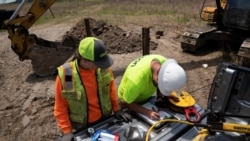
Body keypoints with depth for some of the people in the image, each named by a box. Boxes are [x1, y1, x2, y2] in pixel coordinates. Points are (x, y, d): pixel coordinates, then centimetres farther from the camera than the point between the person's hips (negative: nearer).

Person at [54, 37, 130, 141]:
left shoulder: (104, 68, -17)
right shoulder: (65, 76, -25)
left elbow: (111, 89, 1)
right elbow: (60, 108, -14)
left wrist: (116, 109, 4)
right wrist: (67, 131, -13)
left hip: (105, 119, 3)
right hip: (82, 127, -2)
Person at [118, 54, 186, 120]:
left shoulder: (164, 62, -28)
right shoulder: (136, 80, -44)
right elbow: (125, 103, -28)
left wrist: (160, 96, -22)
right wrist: (148, 112, -36)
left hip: (146, 95, 5)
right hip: (131, 101, -4)